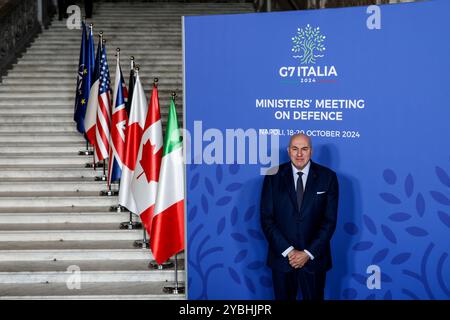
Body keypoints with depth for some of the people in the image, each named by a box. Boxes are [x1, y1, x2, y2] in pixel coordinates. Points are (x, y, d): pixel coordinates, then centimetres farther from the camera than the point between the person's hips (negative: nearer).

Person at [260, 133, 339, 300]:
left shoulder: (327, 177, -4)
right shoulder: (274, 177, -3)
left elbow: (329, 221, -5)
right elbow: (267, 219, -5)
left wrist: (308, 253, -11)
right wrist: (288, 251, -12)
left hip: (314, 258, 0)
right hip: (281, 256, 1)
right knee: (283, 297, 14)